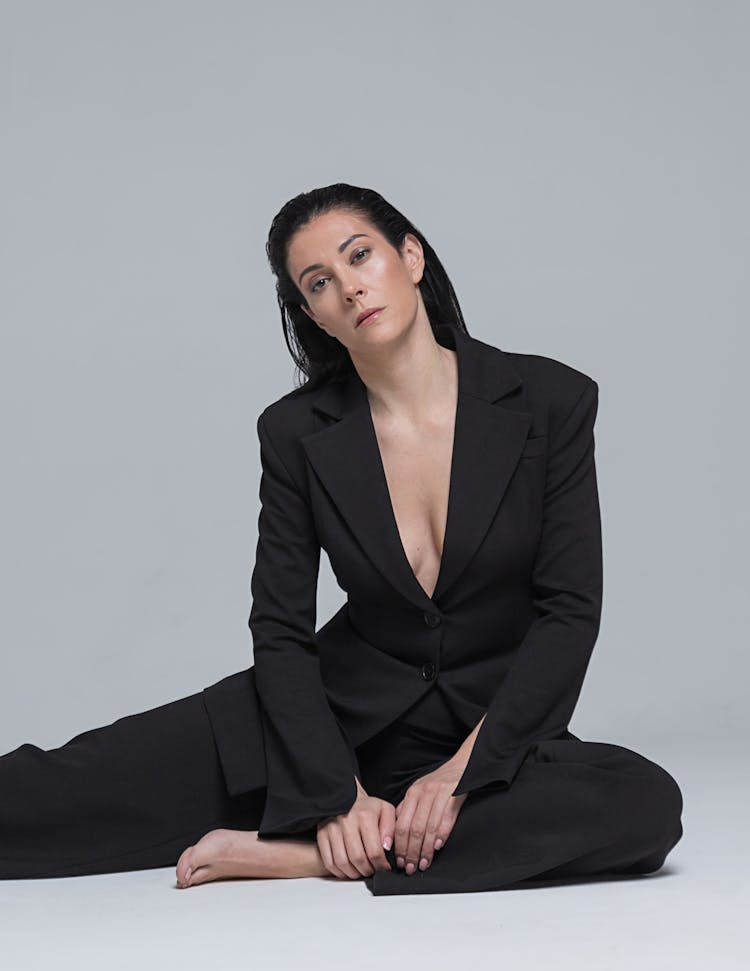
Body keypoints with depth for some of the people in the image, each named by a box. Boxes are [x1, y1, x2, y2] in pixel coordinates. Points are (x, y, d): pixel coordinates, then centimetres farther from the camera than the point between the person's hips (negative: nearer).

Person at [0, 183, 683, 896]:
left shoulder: (549, 402, -9)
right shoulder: (297, 432, -5)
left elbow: (569, 611, -10)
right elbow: (280, 630, -5)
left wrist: (461, 772, -18)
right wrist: (340, 794, -19)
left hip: (493, 727, 2)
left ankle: (287, 852, -28)